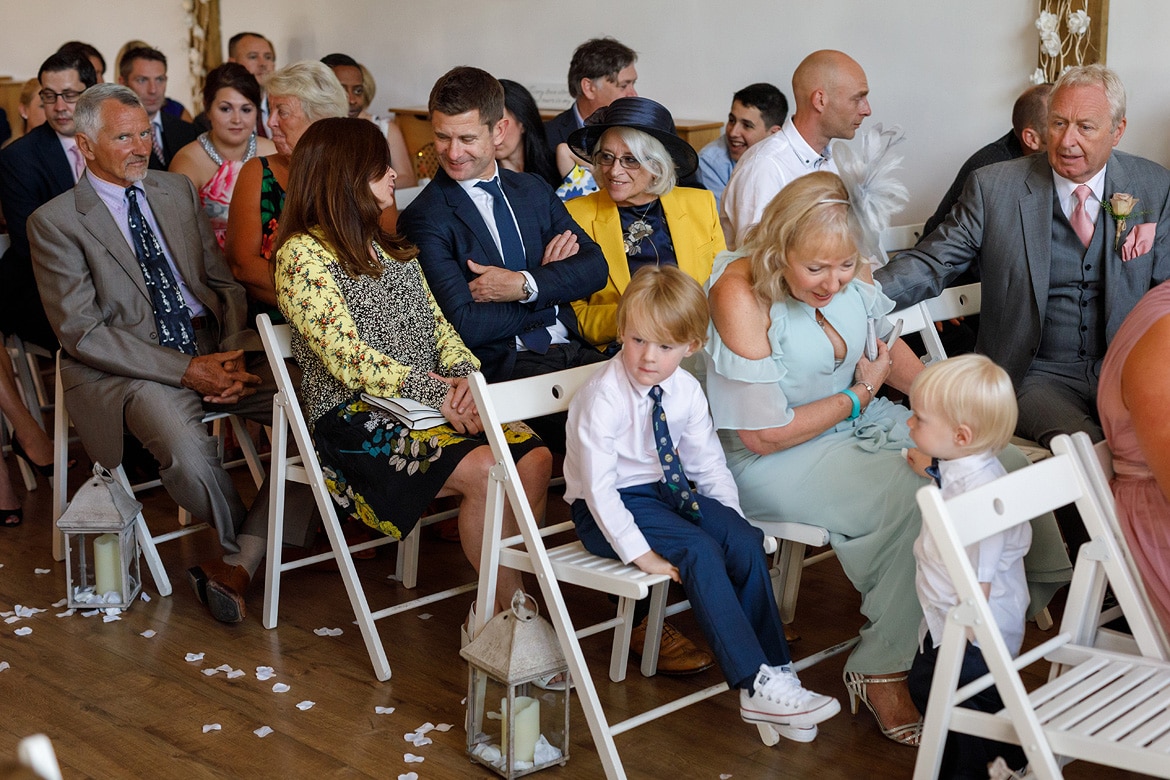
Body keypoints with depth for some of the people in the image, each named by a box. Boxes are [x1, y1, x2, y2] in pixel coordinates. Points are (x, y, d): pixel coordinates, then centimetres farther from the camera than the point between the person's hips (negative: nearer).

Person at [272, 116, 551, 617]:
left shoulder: (391, 248, 22)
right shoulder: (302, 253, -4)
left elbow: (437, 322, 15)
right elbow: (348, 355, -14)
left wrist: (466, 374, -7)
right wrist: (436, 394, -19)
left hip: (435, 401, 7)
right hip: (357, 419, -7)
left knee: (535, 458, -19)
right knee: (485, 470, -28)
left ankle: (502, 605, -13)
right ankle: (510, 608, -13)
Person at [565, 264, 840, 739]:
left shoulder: (686, 390, -2)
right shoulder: (602, 397, -21)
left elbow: (708, 463, 8)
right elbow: (598, 486, -23)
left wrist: (734, 521, -2)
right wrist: (639, 552, -27)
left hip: (668, 489, 6)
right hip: (608, 507, -6)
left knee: (745, 542, -16)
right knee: (698, 551, -28)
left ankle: (774, 672, -10)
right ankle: (756, 684, -24)